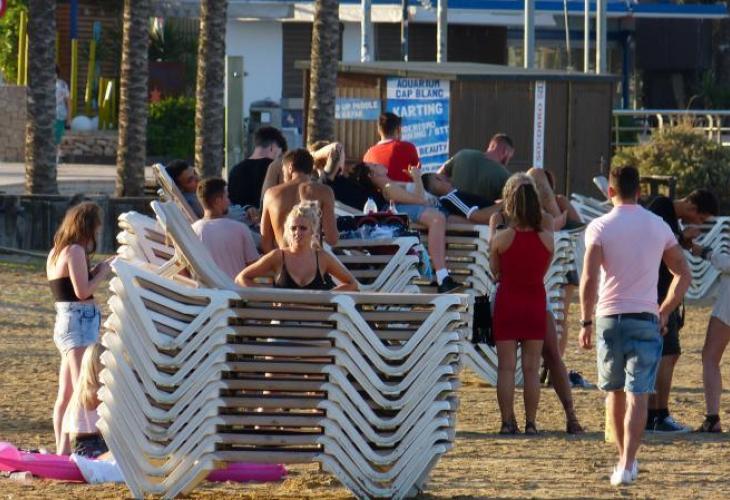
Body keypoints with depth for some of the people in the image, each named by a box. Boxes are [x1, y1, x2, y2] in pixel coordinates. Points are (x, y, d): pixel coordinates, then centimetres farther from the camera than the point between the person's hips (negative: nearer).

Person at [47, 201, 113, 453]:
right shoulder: (75, 251, -14)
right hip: (80, 321, -10)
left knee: (65, 394, 15)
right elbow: (82, 291, -19)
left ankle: (62, 449, 21)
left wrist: (97, 270, 14)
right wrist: (102, 273, -5)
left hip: (64, 321, 10)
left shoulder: (56, 253, 13)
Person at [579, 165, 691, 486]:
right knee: (638, 395, -3)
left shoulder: (600, 227, -5)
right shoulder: (658, 227, 4)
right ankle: (627, 465, -15)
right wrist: (664, 312, 15)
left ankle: (624, 458, 24)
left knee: (614, 392, 16)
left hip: (610, 317, -1)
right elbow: (683, 275, 7)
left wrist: (586, 321, -6)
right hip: (646, 319, 1)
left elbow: (589, 279, -13)